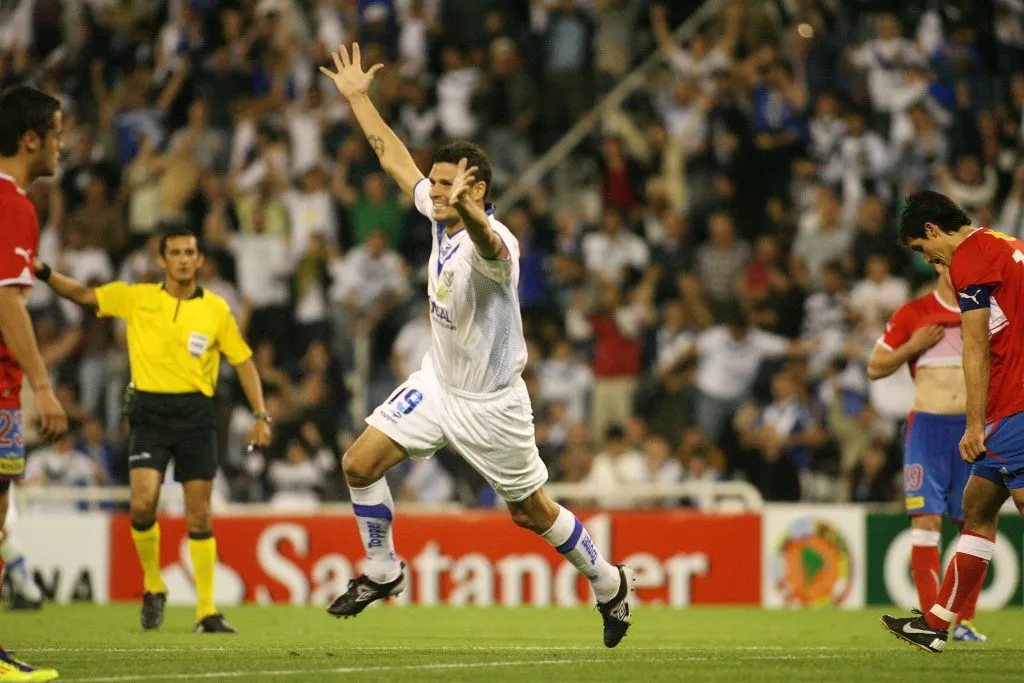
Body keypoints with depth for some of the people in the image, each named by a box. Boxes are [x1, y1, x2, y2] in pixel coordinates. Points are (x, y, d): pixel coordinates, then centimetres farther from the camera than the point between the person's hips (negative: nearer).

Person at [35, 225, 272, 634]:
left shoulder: (216, 309, 4)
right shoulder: (136, 298, 5)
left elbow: (243, 362, 9)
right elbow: (84, 295, 5)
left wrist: (261, 416, 2)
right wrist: (44, 273, -12)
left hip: (196, 415, 0)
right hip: (150, 412, 0)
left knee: (199, 516, 1)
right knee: (143, 503, -17)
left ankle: (206, 612, 9)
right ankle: (152, 587, 8)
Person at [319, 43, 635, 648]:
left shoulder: (491, 241, -28)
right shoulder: (441, 214, -5)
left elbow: (488, 244, -56)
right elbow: (396, 158, 9)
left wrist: (469, 211, -77)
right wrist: (357, 97, 12)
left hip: (490, 402, -7)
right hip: (437, 383, 7)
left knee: (531, 512, 5)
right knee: (361, 463, -5)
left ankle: (610, 583, 28)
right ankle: (382, 572, 14)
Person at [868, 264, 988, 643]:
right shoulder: (913, 314, 4)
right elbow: (874, 368, 7)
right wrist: (913, 346, -8)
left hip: (974, 427, 2)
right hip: (928, 424, -2)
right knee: (926, 519, -11)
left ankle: (965, 621, 8)